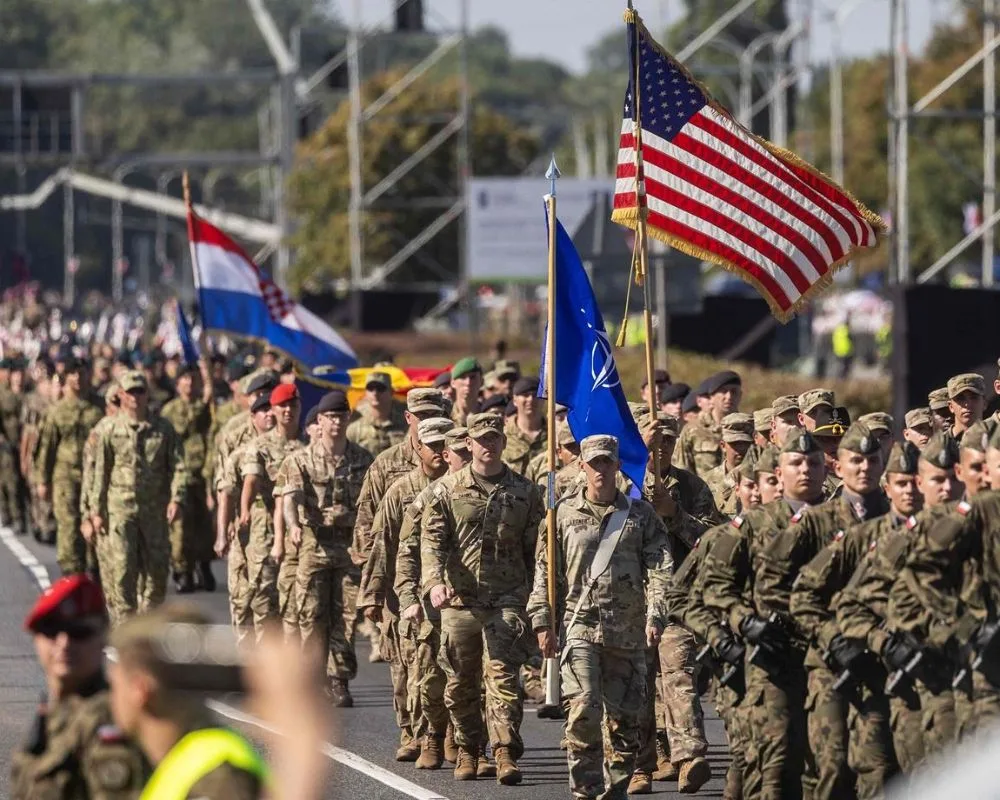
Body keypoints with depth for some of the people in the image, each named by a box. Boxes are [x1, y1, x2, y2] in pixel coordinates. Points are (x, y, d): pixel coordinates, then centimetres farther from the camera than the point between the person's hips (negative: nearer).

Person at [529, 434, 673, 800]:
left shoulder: (641, 514, 7)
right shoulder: (564, 513, 7)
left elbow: (659, 569, 2)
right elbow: (546, 571, 8)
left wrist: (655, 616, -9)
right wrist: (542, 622, 3)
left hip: (627, 630, 1)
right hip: (579, 625, -1)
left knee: (624, 715, 4)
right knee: (582, 710, -13)